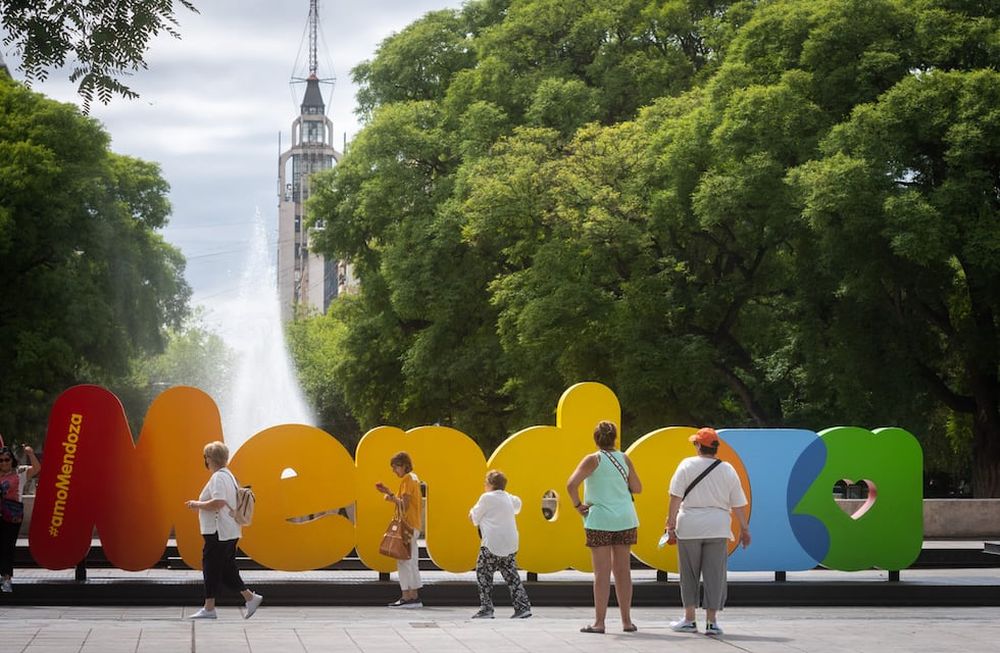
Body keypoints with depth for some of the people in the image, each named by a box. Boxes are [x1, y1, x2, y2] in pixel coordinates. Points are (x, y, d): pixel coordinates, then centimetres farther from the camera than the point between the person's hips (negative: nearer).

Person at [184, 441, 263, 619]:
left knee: (211, 568, -2)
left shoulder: (218, 477, -16)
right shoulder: (228, 475, 17)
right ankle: (250, 598, 10)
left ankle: (209, 608, 2)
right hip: (230, 532, 10)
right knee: (227, 569, 13)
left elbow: (218, 502, -28)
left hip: (219, 533, -10)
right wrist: (200, 505, 21)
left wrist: (197, 504, -16)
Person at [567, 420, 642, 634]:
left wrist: (577, 505, -5)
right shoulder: (624, 459, 4)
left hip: (600, 520, -4)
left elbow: (571, 484, -17)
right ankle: (626, 621, 11)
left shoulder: (593, 460, -7)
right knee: (623, 571, 9)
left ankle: (599, 622, -3)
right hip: (625, 520, 4)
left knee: (602, 573, -3)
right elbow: (637, 488, 9)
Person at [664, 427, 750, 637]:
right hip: (717, 528, 1)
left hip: (689, 527, -1)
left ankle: (689, 619, 12)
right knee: (714, 575, 5)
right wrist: (744, 529, 15)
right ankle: (711, 621, 3)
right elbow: (738, 504, 6)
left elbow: (676, 498, -6)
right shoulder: (728, 470, 4)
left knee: (689, 575, 10)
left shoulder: (687, 465, -2)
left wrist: (670, 524, -2)